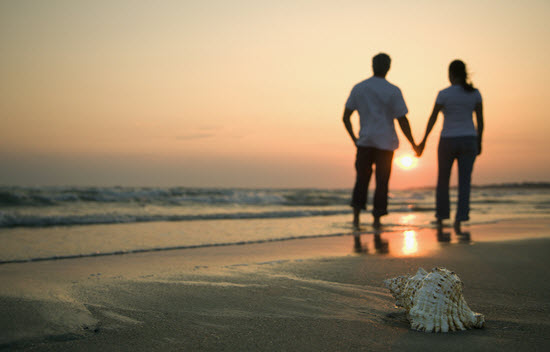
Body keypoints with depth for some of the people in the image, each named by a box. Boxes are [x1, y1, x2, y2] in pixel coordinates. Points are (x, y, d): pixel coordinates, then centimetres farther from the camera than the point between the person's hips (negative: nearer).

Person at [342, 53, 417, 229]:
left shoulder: (358, 88, 2)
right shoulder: (393, 91, -7)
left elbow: (346, 117, 4)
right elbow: (402, 121, -8)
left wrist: (354, 138, 16)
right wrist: (413, 144, 2)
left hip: (364, 141, 2)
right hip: (385, 142, -2)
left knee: (362, 179, 12)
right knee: (382, 181, 7)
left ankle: (356, 216, 2)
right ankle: (376, 219, 7)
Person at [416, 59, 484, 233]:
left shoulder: (444, 94, -8)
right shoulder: (475, 93, 0)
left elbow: (432, 119, -6)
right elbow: (480, 120, 2)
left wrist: (423, 142, 2)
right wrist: (479, 143, 12)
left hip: (448, 142, -1)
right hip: (468, 141, 1)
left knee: (443, 180, 16)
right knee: (464, 183, 1)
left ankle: (441, 218, 24)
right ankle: (459, 220, -15)